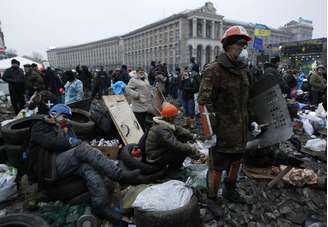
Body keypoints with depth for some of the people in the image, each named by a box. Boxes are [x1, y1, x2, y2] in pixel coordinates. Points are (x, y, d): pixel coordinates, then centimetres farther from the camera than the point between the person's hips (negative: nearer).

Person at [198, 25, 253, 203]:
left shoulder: (243, 69, 9)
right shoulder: (214, 70, -16)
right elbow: (203, 101, -21)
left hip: (240, 128, 8)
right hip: (221, 130, -8)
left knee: (236, 161, 23)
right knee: (217, 168, 4)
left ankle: (229, 190, 48)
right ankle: (211, 199, 27)